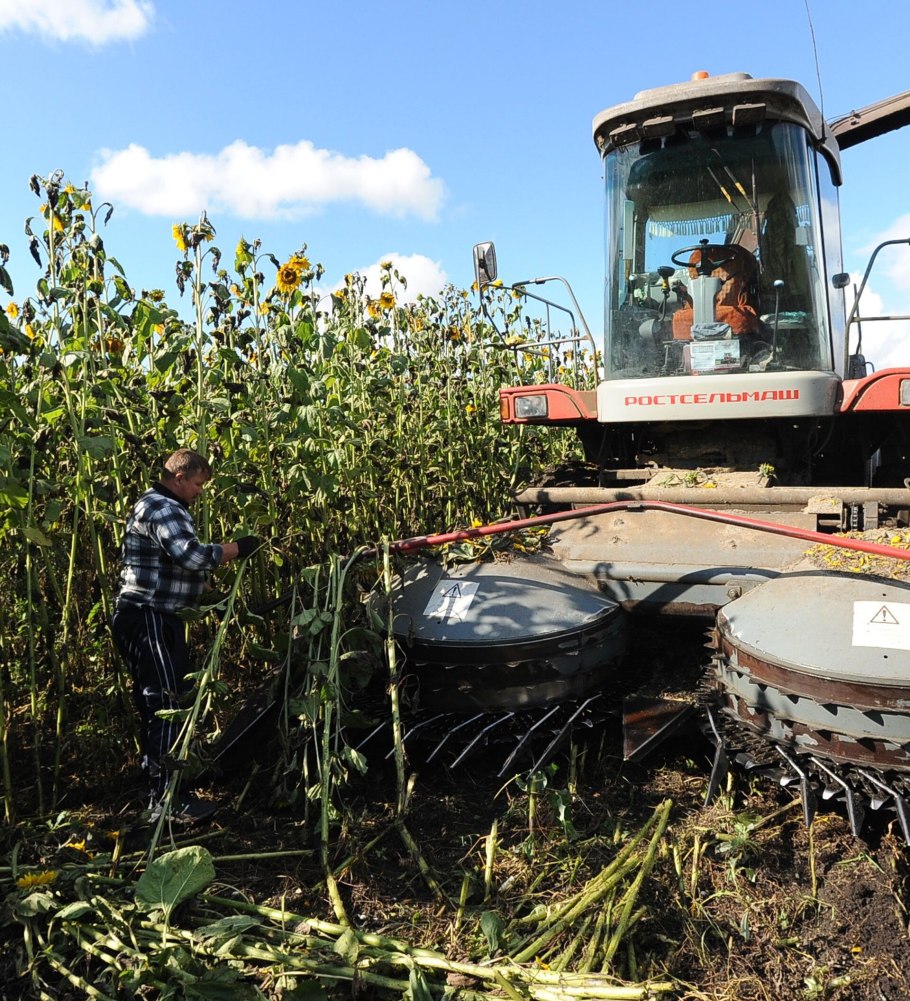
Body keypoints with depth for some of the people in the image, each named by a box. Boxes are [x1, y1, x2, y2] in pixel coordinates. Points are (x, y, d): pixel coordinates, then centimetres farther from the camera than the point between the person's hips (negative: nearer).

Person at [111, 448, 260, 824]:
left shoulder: (158, 506, 19)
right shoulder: (162, 509, -17)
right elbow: (192, 555, -30)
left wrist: (208, 587, 18)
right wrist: (237, 548, -18)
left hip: (154, 618, 11)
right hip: (146, 619, -11)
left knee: (160, 701, 19)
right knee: (165, 703, -9)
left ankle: (158, 778, 34)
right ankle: (165, 798, -4)